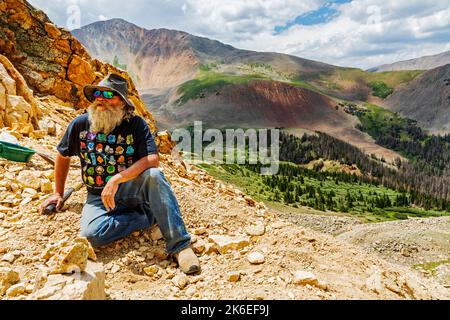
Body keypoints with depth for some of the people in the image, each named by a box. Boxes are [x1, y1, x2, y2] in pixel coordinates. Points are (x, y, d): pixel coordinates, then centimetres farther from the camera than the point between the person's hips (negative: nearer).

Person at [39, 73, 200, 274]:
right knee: (91, 235, -30)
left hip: (131, 190, -2)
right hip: (99, 197, 2)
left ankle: (179, 245, -31)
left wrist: (117, 179, -31)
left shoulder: (135, 124, -9)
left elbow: (152, 160, -23)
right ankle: (148, 217, -11)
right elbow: (63, 157, 16)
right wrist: (58, 194, 20)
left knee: (153, 175, -36)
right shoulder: (80, 124, 0)